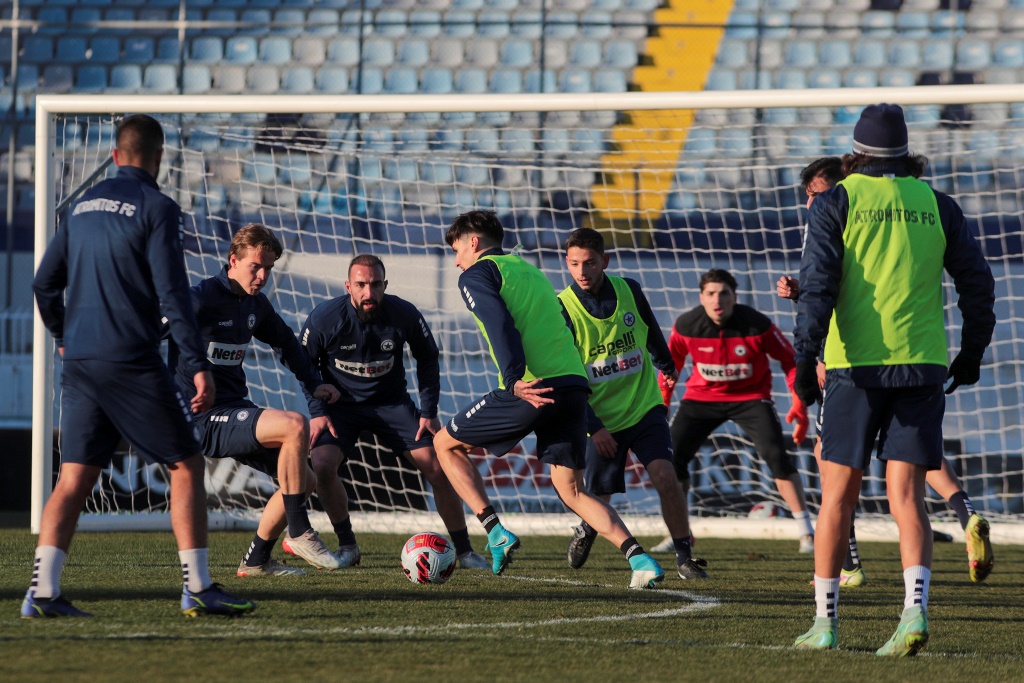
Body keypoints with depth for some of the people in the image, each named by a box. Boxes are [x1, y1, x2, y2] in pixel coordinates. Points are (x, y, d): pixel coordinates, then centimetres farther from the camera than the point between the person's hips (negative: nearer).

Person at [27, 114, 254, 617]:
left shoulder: (84, 205, 14)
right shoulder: (156, 208, -6)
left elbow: (44, 283, 17)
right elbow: (172, 293, -13)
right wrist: (198, 365, -14)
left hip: (79, 363, 6)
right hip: (132, 362, -6)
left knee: (75, 478, 6)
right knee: (185, 468, 2)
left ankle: (43, 592, -5)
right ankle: (198, 589, -2)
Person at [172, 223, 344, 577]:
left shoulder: (256, 304, 11)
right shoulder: (202, 299, -14)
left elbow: (285, 342, 30)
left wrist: (314, 383, 21)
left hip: (236, 410, 9)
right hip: (205, 418, -9)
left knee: (304, 481, 9)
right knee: (295, 425, -27)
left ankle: (256, 560, 20)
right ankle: (299, 532, -19)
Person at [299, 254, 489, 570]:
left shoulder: (404, 314, -16)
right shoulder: (325, 318, -19)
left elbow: (427, 358, 2)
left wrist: (429, 411, -2)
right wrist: (317, 411, -12)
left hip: (392, 402, 1)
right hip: (340, 405, -1)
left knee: (438, 468, -10)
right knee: (322, 464, -25)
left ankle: (465, 551, 4)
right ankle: (347, 546, -5)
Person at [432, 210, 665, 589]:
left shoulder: (477, 274, 5)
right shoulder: (532, 272, 29)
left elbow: (500, 325, -13)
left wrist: (514, 380, -23)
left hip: (529, 388, -7)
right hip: (573, 385, 7)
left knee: (445, 443, 15)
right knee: (572, 490, 11)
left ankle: (496, 533, 2)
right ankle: (640, 560, -9)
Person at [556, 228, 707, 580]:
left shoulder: (629, 290, -4)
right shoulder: (562, 309, -13)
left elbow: (651, 330, 19)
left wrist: (667, 365, 36)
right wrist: (593, 428, -17)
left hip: (644, 408, 1)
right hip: (602, 420, -1)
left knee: (665, 476, -19)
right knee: (597, 502, 2)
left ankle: (685, 556, -9)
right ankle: (585, 532, 38)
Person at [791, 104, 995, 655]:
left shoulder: (835, 203, 1)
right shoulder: (936, 205, 10)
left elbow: (818, 284, -10)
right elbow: (978, 284, 11)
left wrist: (804, 358, -11)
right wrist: (972, 353, 23)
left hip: (856, 366, -2)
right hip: (922, 364, 2)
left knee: (837, 497, 7)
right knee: (906, 495, 0)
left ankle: (824, 622, 11)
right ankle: (915, 608, -20)